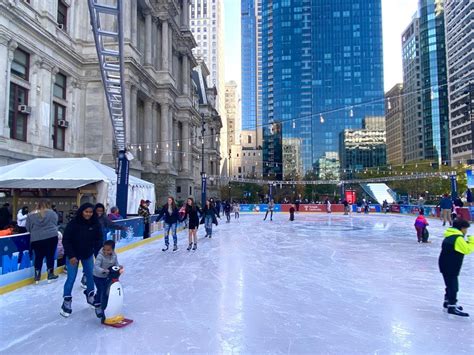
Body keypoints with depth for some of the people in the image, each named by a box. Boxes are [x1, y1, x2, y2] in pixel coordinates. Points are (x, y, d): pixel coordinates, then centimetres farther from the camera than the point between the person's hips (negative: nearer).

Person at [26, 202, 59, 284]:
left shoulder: (30, 215, 4)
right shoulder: (52, 213, 0)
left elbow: (27, 228, 7)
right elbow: (55, 224, 8)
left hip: (36, 239, 1)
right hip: (51, 237, -1)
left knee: (38, 257, 13)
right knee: (50, 256, 9)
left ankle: (37, 277, 22)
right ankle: (50, 275, 18)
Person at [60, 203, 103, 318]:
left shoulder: (95, 224, -12)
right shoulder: (73, 223, -22)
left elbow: (98, 240, -3)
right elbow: (66, 240, -17)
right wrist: (71, 256, -19)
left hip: (88, 254, 4)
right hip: (73, 255, -4)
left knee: (91, 275, 10)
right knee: (71, 278, -3)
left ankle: (90, 296, 31)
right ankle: (67, 302, 12)